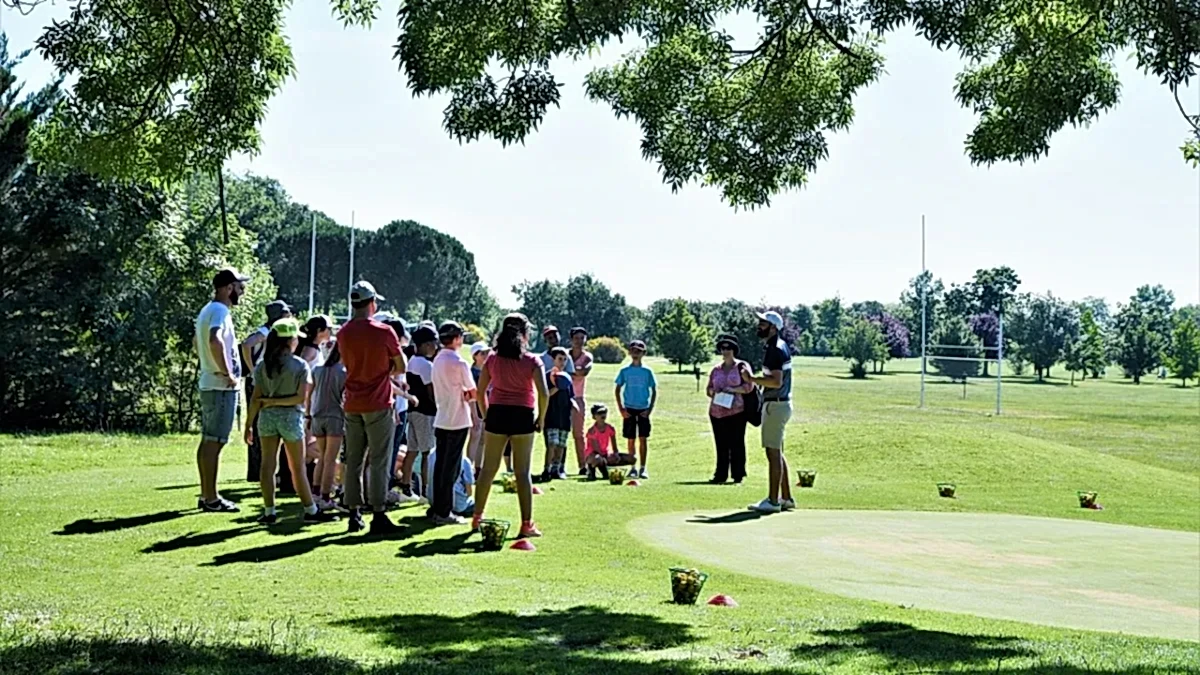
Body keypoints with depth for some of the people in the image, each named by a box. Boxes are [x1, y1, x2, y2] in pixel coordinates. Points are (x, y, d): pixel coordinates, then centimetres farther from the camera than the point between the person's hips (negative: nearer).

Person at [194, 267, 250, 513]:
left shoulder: (207, 310, 17)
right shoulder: (220, 311, -15)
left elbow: (198, 342, 33)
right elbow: (215, 341, -34)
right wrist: (227, 373, -25)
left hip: (208, 384, 10)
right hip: (222, 387, -10)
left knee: (208, 441, 12)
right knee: (214, 442, -7)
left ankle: (206, 495, 18)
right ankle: (211, 499, -5)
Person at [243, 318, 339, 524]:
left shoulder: (263, 366, 2)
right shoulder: (300, 365, -6)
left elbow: (256, 398, -1)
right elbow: (301, 397, -13)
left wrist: (249, 424, 4)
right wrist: (274, 401, -7)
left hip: (267, 417, 3)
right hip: (291, 417, -3)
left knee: (267, 464, 6)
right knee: (298, 467, 6)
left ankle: (269, 511, 5)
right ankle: (311, 510, 14)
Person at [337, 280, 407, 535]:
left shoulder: (343, 333, 3)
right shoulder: (384, 332, -10)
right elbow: (401, 367, -4)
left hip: (352, 405, 5)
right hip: (378, 405, -5)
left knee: (353, 461, 10)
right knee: (379, 462, -2)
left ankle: (354, 514, 13)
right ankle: (378, 516, -4)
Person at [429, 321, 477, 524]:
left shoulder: (437, 360, 10)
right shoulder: (459, 363, -15)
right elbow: (474, 393, -10)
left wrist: (463, 394, 3)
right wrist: (469, 395, 9)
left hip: (440, 420, 8)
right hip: (457, 420, -8)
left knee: (440, 465, 12)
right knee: (451, 467, -3)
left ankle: (437, 507, 17)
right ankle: (443, 512, -1)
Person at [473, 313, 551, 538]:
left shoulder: (492, 359, 5)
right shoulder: (532, 361, -4)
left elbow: (480, 391, 4)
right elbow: (542, 393, -12)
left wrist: (486, 416, 14)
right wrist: (541, 418, 0)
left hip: (496, 414, 2)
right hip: (523, 416, -2)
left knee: (488, 468, 11)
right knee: (523, 472, 2)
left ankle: (477, 518, 18)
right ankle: (526, 524, 3)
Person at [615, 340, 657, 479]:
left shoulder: (647, 372, 2)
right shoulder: (625, 371, 3)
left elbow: (654, 391, 5)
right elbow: (618, 390, 6)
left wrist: (650, 409, -4)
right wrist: (621, 409, -2)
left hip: (643, 410, 0)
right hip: (629, 409, 0)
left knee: (643, 439, -2)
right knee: (631, 440, 4)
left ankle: (643, 469, 1)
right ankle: (633, 468, 12)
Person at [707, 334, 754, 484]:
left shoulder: (741, 366, 3)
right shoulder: (716, 369, 16)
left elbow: (749, 386, -4)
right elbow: (709, 389, 20)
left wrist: (732, 389, -15)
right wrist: (713, 391, -3)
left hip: (736, 411, -4)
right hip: (717, 412, 4)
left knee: (736, 444, -3)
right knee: (721, 445, 6)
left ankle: (738, 475, 2)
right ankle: (720, 475, 10)